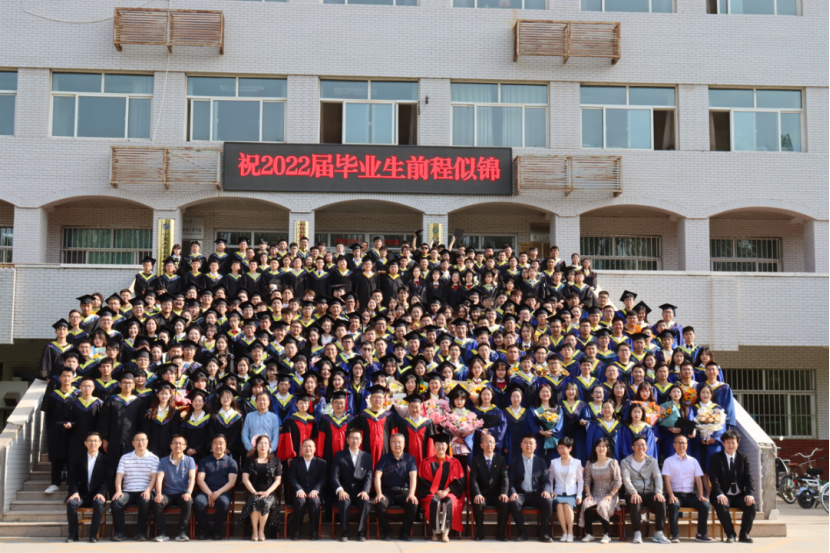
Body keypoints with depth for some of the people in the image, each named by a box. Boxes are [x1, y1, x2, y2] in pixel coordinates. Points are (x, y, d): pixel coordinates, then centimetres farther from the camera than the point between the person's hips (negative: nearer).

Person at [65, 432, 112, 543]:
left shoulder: (105, 460, 8)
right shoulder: (79, 460, 13)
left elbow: (107, 479, -2)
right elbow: (72, 478, 5)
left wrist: (101, 493, -20)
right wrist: (74, 492, -15)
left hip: (97, 495, -2)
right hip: (82, 495, 2)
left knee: (99, 503, -35)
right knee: (71, 502, -30)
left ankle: (93, 534, -22)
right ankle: (73, 534, -16)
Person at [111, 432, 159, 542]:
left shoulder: (153, 458, 9)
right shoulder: (125, 458, 15)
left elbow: (154, 477, 0)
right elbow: (119, 475, 6)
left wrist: (148, 490, -18)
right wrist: (118, 490, -12)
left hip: (144, 492, -2)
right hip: (128, 491, 2)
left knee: (145, 501, -36)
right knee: (116, 501, -29)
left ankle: (140, 532, -20)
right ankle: (120, 532, -13)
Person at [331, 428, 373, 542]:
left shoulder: (367, 457, 12)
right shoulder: (339, 456, 7)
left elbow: (368, 476, 2)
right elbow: (334, 476, -3)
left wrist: (365, 491, -18)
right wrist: (340, 490, -22)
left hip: (360, 492, 1)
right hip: (345, 492, -1)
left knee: (366, 502, -32)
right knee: (344, 502, -35)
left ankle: (361, 532, -18)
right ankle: (345, 532, -21)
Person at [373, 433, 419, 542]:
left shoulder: (410, 459, 7)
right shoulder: (384, 458, 7)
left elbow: (413, 477, -7)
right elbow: (377, 476, -5)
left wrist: (411, 494, -24)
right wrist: (379, 493, -21)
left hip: (404, 492, 0)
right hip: (388, 492, 0)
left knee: (413, 504, -32)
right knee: (379, 503, -32)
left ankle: (405, 532, -10)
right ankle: (387, 532, -10)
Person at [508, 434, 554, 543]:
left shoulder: (541, 462, 14)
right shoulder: (514, 461, 10)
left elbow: (546, 480, 8)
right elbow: (510, 480, 4)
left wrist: (546, 490, -15)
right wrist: (513, 492, -17)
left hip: (537, 494, 1)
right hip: (521, 494, -1)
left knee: (548, 501, -31)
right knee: (514, 502, -35)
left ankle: (544, 533, -17)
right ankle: (522, 532, -17)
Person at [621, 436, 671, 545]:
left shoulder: (652, 461, 13)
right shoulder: (625, 462, 5)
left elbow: (658, 477, -1)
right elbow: (626, 479, -10)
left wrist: (658, 492, -21)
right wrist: (634, 493, -30)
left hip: (649, 493, 2)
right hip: (633, 494, -2)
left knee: (661, 501, -29)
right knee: (634, 502, -37)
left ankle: (659, 533, -21)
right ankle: (637, 533, -26)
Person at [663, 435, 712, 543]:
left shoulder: (693, 461, 17)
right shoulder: (669, 461, 8)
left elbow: (698, 479, 10)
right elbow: (667, 480, -3)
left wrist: (701, 495, -6)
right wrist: (671, 496, -18)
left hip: (690, 495, 3)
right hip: (676, 494, -3)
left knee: (705, 505, -23)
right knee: (674, 505, -35)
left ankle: (701, 534, -12)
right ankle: (675, 535, -30)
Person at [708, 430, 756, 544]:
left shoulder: (743, 458, 9)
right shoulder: (716, 459, 2)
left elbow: (749, 478, 1)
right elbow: (714, 478, -9)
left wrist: (750, 494, -18)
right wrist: (720, 494, -27)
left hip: (740, 495, 2)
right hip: (724, 496, -2)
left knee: (751, 504, -28)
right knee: (721, 505, -34)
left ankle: (744, 534, -10)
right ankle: (730, 534, -15)